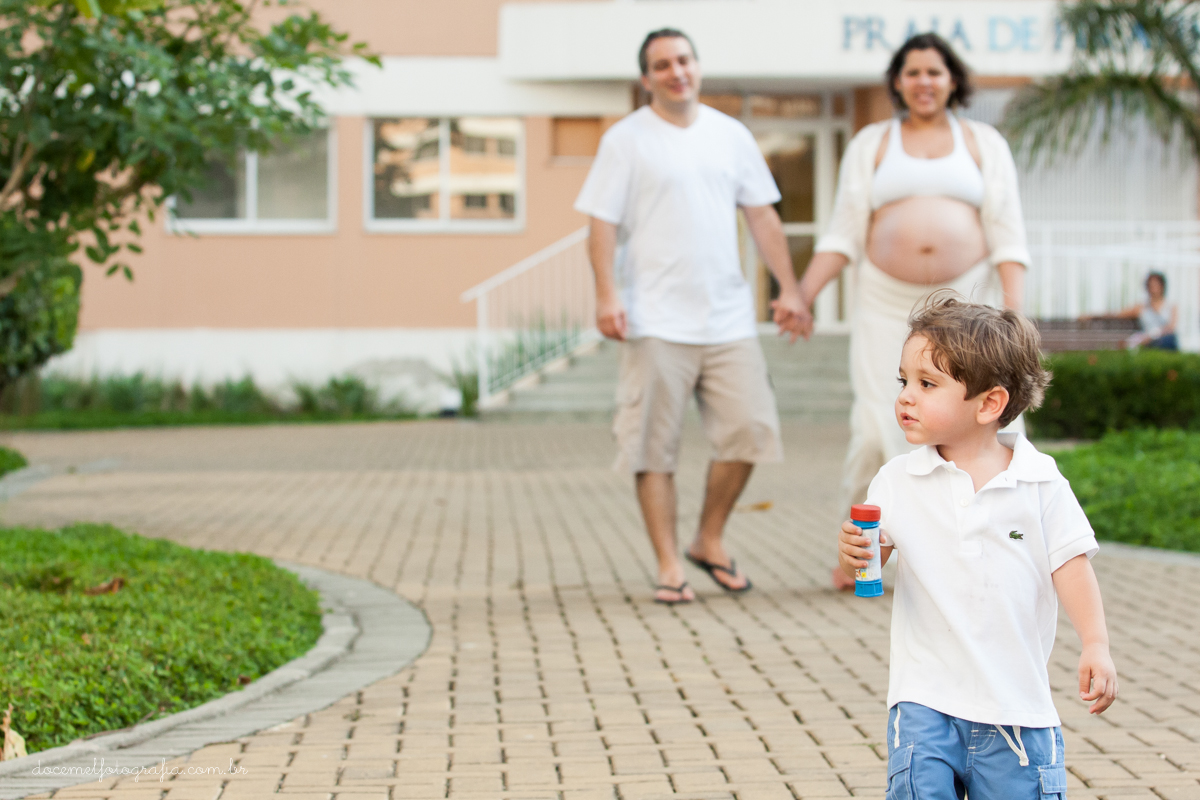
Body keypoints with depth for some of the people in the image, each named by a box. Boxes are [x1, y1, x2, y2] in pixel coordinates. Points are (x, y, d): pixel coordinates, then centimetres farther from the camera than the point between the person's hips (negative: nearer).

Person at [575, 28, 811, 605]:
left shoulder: (731, 136, 13)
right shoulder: (626, 140, 1)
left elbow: (761, 215, 14)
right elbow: (602, 223, -3)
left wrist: (788, 287, 6)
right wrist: (607, 293, -16)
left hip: (729, 318, 4)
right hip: (657, 321, -4)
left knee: (749, 429, 0)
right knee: (654, 448, -2)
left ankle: (709, 540, 20)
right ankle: (669, 567, 7)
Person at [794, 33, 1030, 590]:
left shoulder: (984, 143, 9)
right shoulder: (870, 144, 10)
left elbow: (1008, 233, 1)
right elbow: (844, 233, 6)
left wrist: (1013, 309, -10)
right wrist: (802, 295, -4)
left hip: (967, 299, 0)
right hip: (888, 307, 0)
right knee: (878, 431, -6)